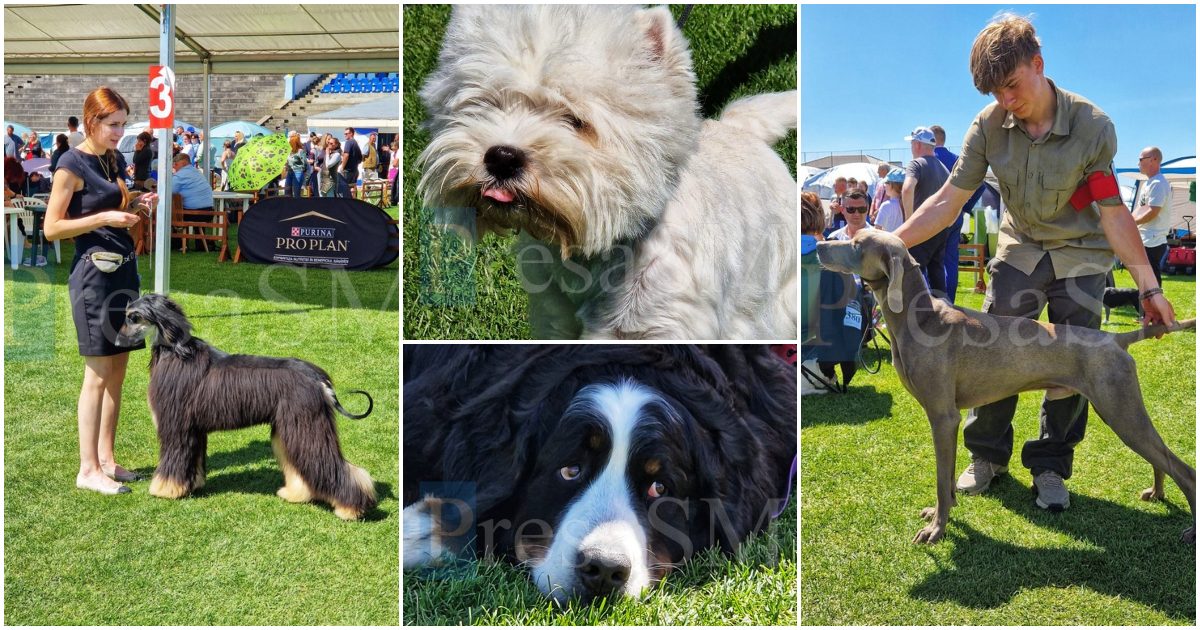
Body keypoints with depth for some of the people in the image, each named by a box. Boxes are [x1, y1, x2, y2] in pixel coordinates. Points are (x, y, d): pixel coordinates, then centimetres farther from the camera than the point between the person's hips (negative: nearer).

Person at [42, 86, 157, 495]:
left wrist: (136, 206, 5)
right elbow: (52, 228, -11)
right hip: (93, 273, -8)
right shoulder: (73, 163, -9)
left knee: (118, 370, 10)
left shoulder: (116, 159, 12)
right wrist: (104, 218, -20)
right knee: (98, 373, -4)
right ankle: (87, 469, 4)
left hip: (125, 269, 8)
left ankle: (106, 459, 18)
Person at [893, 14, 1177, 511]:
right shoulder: (989, 125, -15)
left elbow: (1113, 213, -15)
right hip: (1019, 249, 2)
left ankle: (1050, 467, 15)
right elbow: (948, 200, -14)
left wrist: (1149, 287, -16)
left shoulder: (1093, 126, -20)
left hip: (1082, 256, -1)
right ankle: (987, 455, 18)